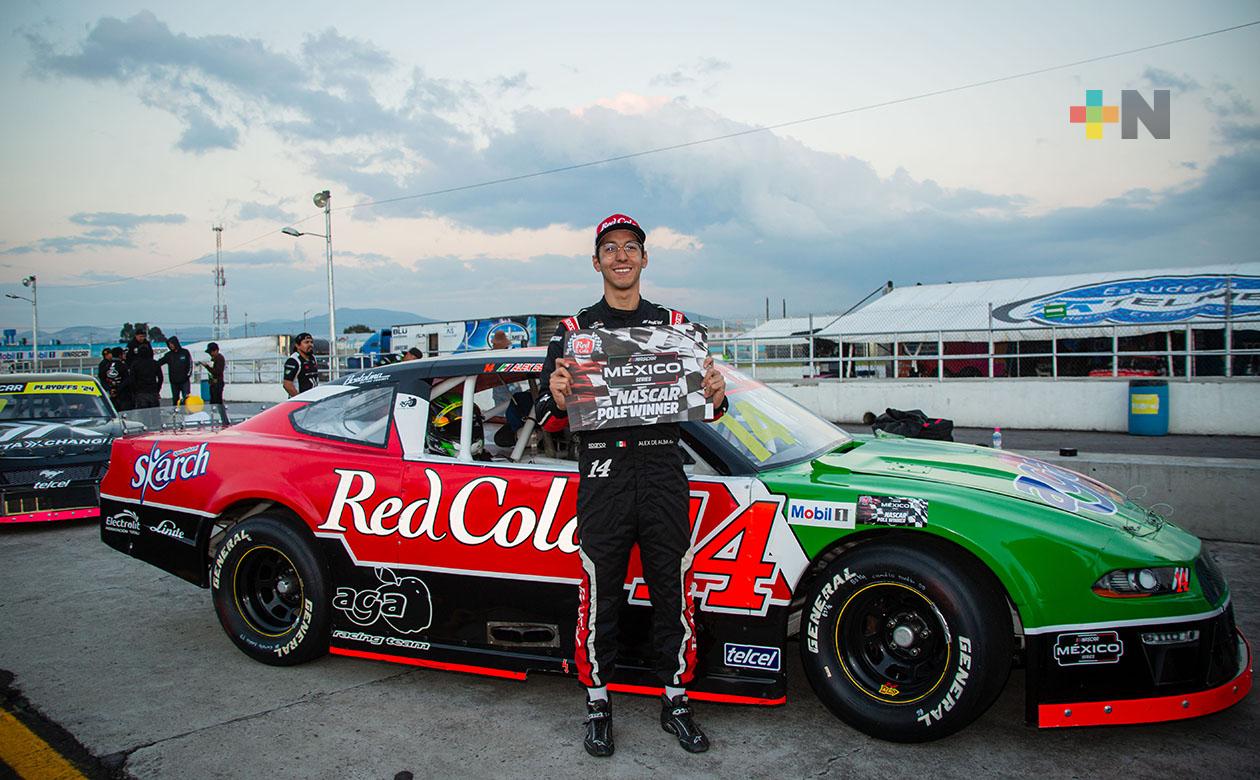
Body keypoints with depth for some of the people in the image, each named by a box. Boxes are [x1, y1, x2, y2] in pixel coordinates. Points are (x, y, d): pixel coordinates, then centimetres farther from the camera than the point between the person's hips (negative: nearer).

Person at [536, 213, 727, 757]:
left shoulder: (675, 325, 14)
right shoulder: (573, 330, 9)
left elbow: (701, 407, 16)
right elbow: (547, 420, 5)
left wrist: (715, 397, -7)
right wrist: (558, 400, -18)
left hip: (664, 473, 2)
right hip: (602, 475, -1)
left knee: (673, 590, 6)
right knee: (600, 595, 4)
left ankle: (676, 702, 22)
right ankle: (597, 703, 20)